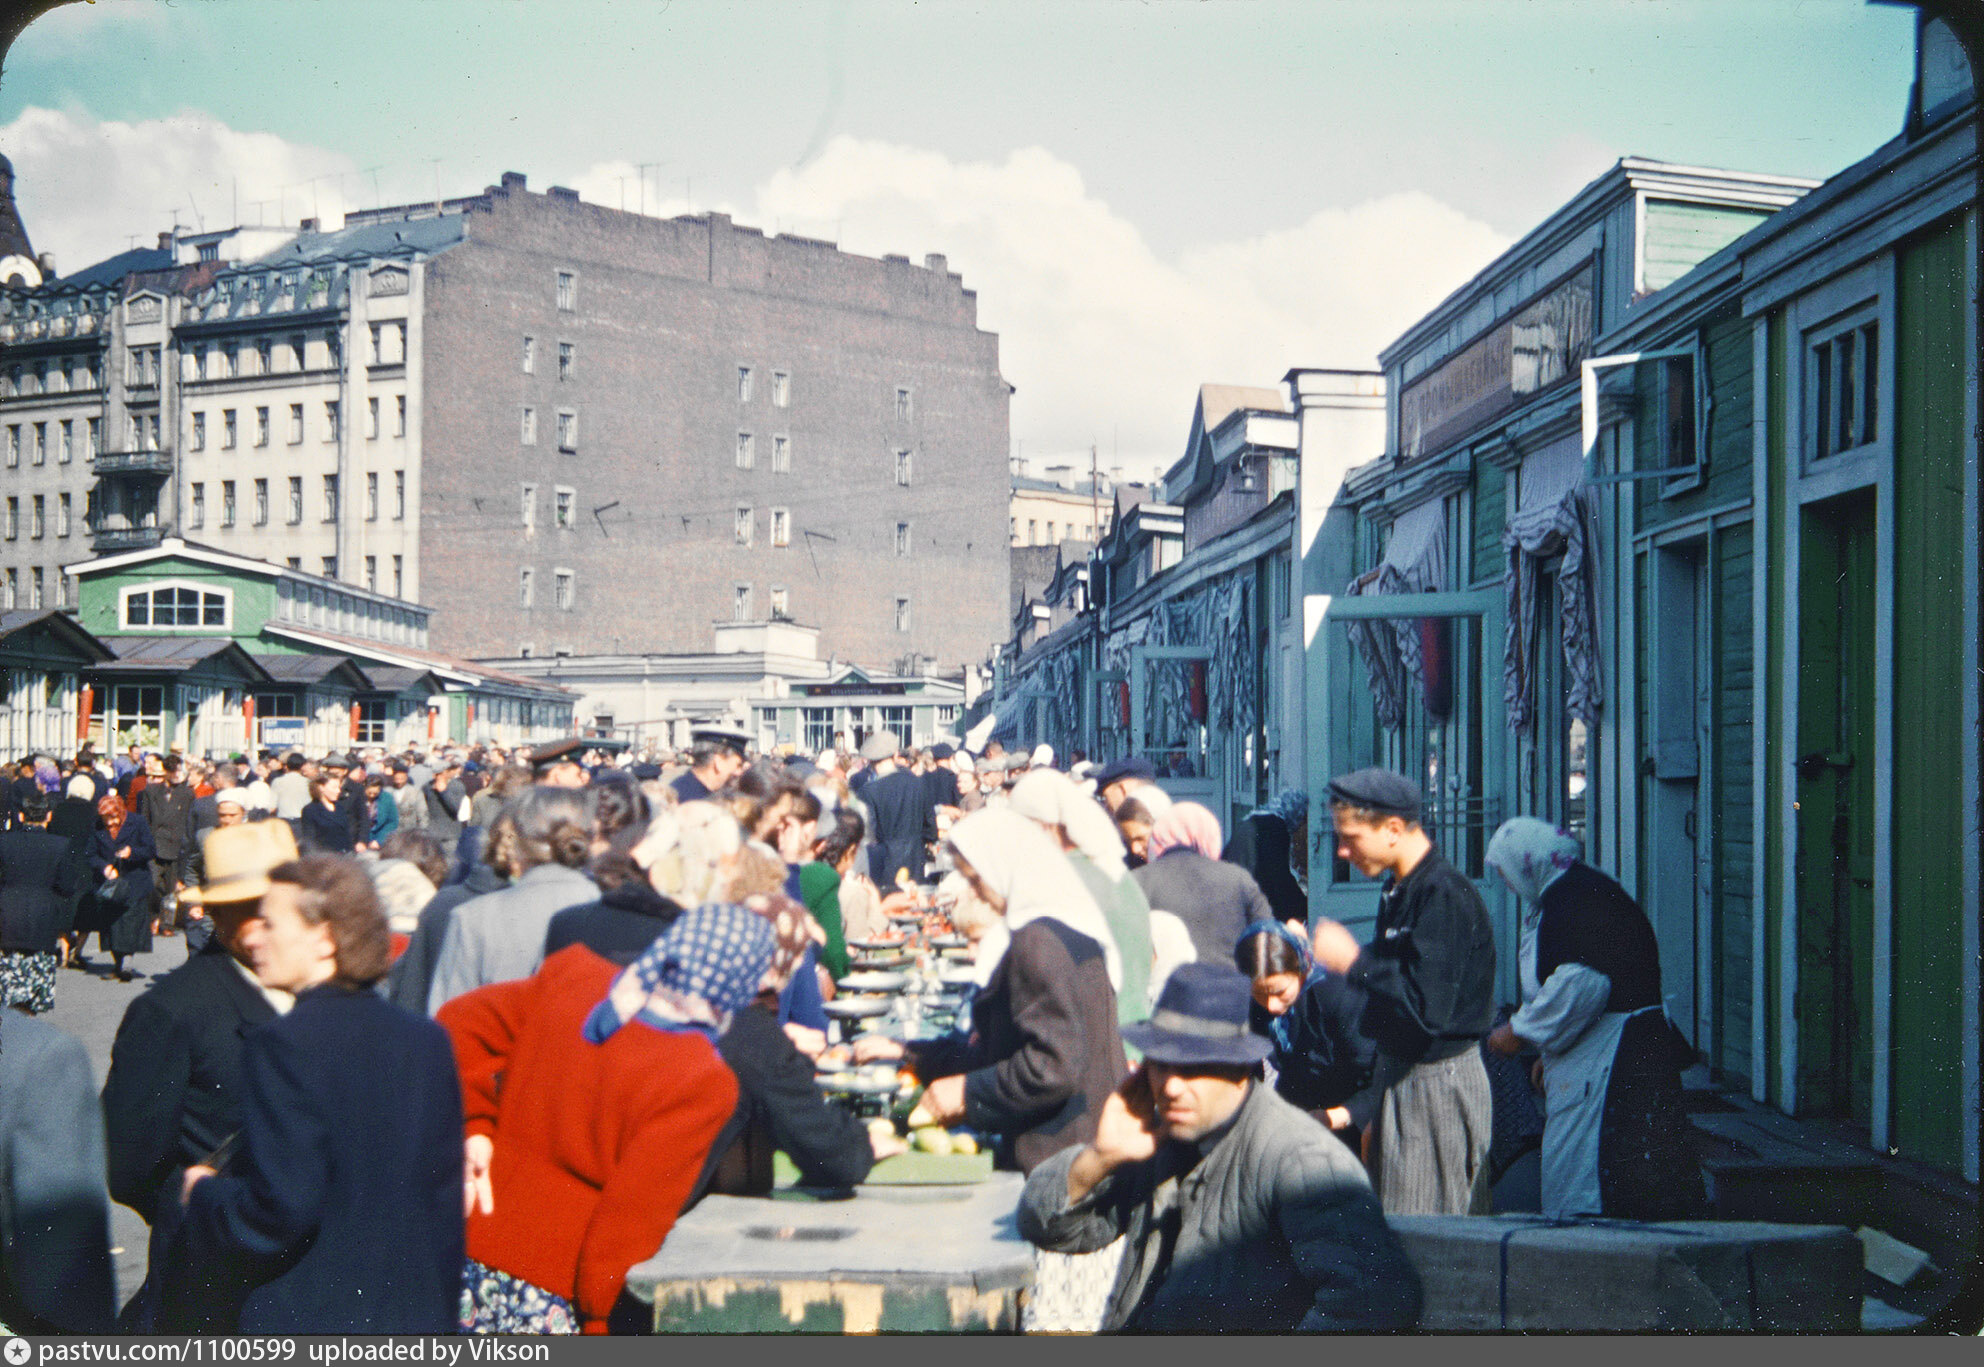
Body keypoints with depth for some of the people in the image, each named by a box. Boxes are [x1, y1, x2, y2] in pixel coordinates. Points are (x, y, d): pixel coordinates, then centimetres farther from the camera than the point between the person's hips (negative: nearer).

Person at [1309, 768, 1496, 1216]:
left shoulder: (1446, 894, -19)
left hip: (1438, 1082, -9)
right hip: (1402, 1073, 9)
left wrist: (1353, 961, -17)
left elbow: (1426, 1010, -26)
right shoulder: (1397, 890, 10)